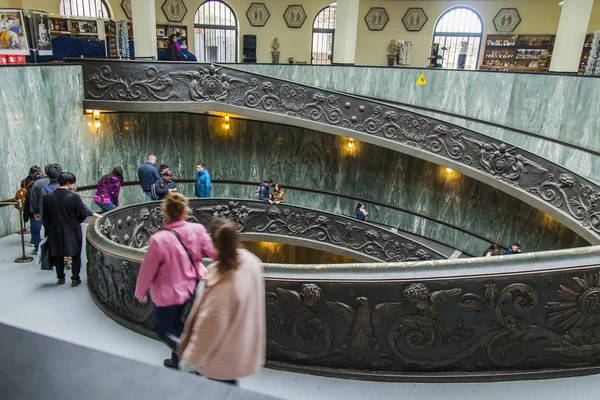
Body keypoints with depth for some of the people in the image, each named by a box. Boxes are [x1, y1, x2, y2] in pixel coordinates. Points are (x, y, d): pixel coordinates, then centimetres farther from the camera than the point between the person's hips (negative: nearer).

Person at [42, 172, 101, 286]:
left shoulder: (48, 197, -4)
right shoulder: (74, 196, -17)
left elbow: (45, 217, 2)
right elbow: (84, 212, -13)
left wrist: (48, 230, 13)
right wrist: (76, 222, 8)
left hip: (56, 232, 4)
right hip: (72, 231, -3)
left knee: (58, 255, 17)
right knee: (76, 255, 9)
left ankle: (60, 277, 26)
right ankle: (75, 279, 12)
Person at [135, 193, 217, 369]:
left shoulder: (159, 239, -28)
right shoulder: (197, 230, -18)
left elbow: (148, 269, -14)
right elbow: (214, 252, -7)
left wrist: (140, 292, 3)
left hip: (169, 292, -5)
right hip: (190, 287, 5)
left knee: (162, 329, 18)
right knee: (175, 322, 28)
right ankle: (177, 359, 45)